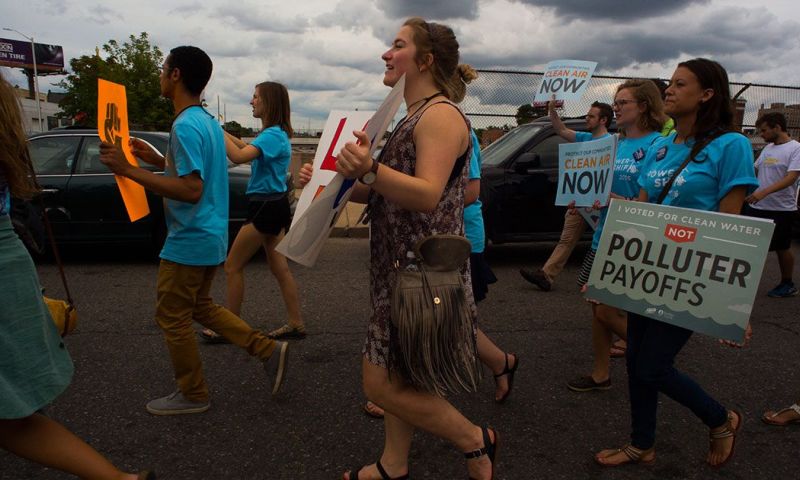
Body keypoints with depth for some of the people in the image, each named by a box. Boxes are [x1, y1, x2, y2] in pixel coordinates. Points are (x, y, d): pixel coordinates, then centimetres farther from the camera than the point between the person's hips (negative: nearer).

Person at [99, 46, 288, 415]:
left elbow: (191, 190, -28)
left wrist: (130, 170, -25)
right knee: (199, 306, 22)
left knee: (172, 317, 6)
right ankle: (269, 349, 19)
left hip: (189, 240, -10)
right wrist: (157, 160, 15)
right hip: (209, 236, 10)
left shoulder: (185, 126, -20)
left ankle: (192, 395, 22)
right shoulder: (208, 121, 11)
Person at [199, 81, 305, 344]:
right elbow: (247, 148, 22)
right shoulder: (277, 134, 13)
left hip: (266, 208, -10)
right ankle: (296, 324, 20)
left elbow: (238, 156, -31)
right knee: (279, 267, 13)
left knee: (232, 267, 1)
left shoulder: (273, 135, -18)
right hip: (273, 205, 10)